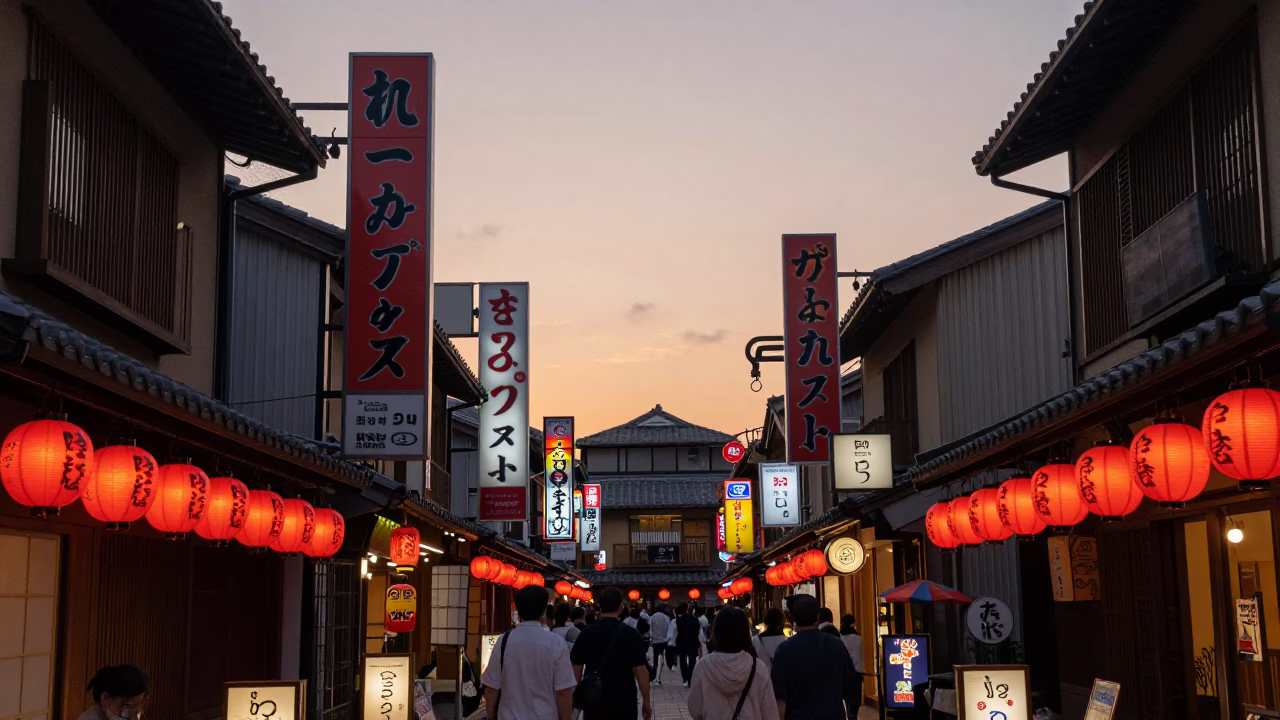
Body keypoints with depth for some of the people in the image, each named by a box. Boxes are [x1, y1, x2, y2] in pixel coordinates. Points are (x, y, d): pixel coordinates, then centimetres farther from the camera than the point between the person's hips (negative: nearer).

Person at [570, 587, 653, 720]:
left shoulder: (587, 633, 0)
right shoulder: (631, 634, -7)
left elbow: (577, 667, 2)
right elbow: (640, 669, -9)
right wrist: (646, 701, -2)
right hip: (623, 701, -2)